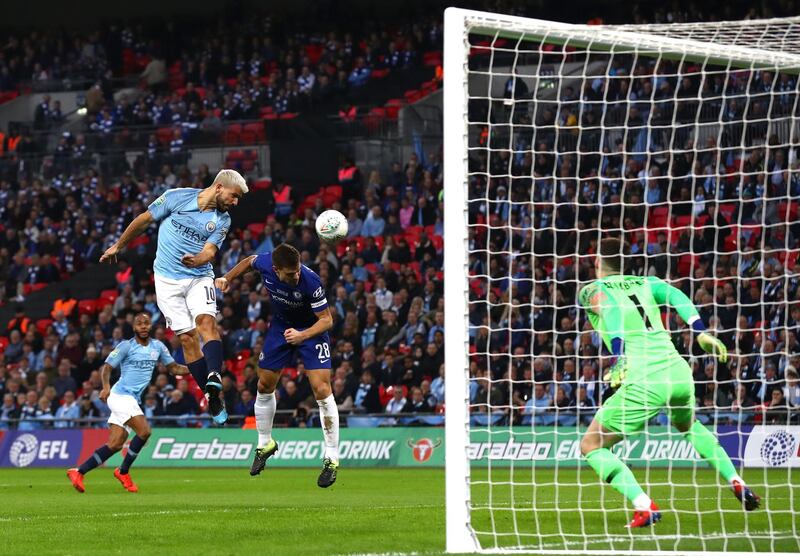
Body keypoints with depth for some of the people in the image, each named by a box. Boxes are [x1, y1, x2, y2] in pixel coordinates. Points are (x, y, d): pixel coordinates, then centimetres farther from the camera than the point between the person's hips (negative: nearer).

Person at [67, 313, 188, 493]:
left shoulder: (157, 347, 11)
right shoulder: (126, 346, -6)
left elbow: (173, 368, 17)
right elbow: (107, 367, -5)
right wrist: (106, 386, -22)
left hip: (132, 400, 7)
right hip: (121, 395, -7)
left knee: (115, 445, 1)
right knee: (144, 431, -20)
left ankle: (78, 472, 5)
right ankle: (123, 471, -4)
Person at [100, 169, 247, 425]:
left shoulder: (222, 220, 0)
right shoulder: (178, 197, -7)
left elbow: (209, 251, -10)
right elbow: (144, 220, 5)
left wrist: (197, 260, -35)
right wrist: (117, 246, 13)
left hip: (199, 277, 1)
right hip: (168, 279, -1)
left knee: (206, 321, -25)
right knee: (187, 336, -7)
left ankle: (214, 381, -42)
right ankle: (212, 398, -3)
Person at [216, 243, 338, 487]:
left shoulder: (310, 281, -35)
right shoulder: (264, 263, -24)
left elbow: (326, 319, -26)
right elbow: (249, 261, 4)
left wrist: (302, 336, -40)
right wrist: (227, 278, -1)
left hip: (311, 329, -5)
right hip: (281, 325, 5)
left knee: (322, 390, -16)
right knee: (265, 385, 11)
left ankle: (332, 459, -9)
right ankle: (265, 444, 34)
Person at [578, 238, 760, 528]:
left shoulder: (592, 291, 7)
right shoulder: (644, 283, 21)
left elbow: (610, 311, -14)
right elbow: (676, 296, 3)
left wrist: (619, 360, -27)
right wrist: (701, 333, -5)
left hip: (643, 381, -6)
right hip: (679, 371, 6)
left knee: (591, 446, 7)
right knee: (688, 425, 38)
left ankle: (644, 506, -11)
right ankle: (737, 483, 26)